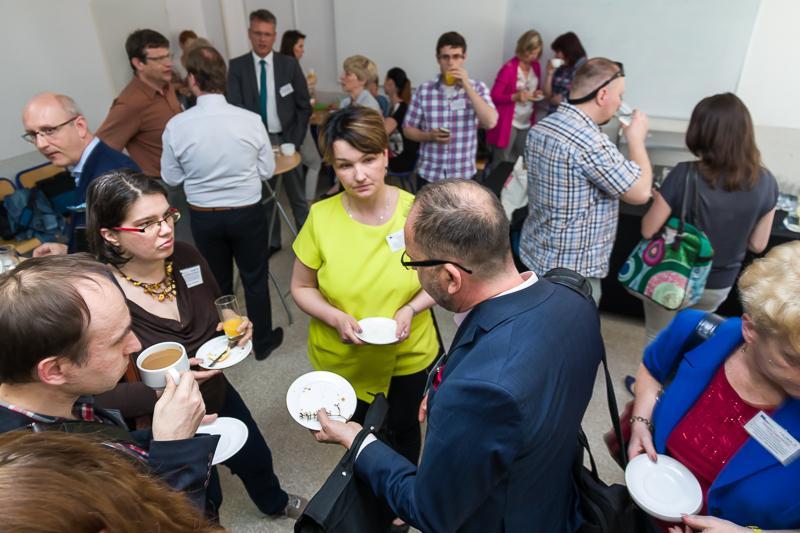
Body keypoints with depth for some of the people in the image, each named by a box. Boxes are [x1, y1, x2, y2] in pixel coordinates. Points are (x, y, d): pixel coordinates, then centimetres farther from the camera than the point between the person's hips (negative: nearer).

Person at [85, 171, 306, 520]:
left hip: (218, 397, 5)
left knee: (257, 460, 31)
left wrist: (236, 328, -17)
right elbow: (103, 397, -23)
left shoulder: (185, 257, -15)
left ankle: (275, 503, 64)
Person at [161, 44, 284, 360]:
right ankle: (262, 342, 32)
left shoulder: (176, 126, -13)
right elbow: (267, 171, -5)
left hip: (203, 216, 1)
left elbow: (171, 179, -2)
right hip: (247, 213, -1)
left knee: (217, 282, 20)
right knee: (255, 279, 16)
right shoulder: (250, 120, -15)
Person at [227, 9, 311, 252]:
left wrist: (295, 141, -7)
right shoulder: (237, 66, -1)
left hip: (287, 139, -1)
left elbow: (304, 106, 1)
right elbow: (233, 107, -6)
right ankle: (270, 241, 28)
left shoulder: (290, 64, -2)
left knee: (297, 195, 10)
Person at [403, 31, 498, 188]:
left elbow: (491, 122, -16)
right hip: (428, 175, 0)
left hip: (464, 176, 0)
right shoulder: (423, 90, -2)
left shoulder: (477, 88, -2)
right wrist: (429, 136, -16)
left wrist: (467, 86, -17)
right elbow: (408, 129, 4)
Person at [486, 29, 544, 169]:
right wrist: (515, 97, -28)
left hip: (527, 123, 7)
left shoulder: (536, 66, 7)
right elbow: (494, 97, -14)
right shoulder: (509, 68, -15)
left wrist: (537, 94, -1)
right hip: (508, 123, -7)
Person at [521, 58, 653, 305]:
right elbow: (640, 192, -17)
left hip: (535, 254, 8)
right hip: (572, 270, -8)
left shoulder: (539, 129, 2)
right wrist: (636, 139, -3)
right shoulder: (591, 142, -25)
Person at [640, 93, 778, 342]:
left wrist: (664, 204, 2)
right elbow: (757, 245, -4)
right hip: (719, 285, 4)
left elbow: (648, 230, -17)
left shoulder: (685, 175, -25)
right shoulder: (766, 182, -13)